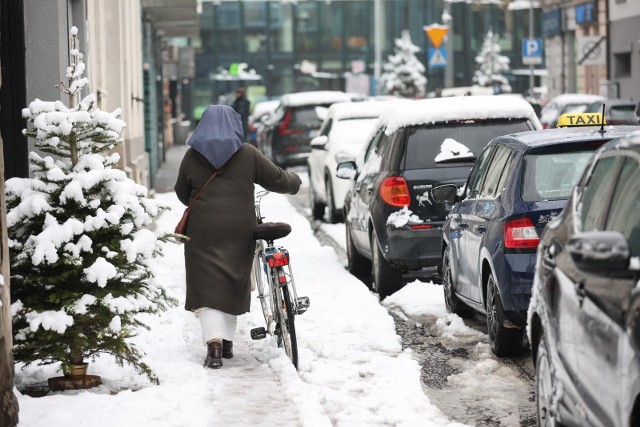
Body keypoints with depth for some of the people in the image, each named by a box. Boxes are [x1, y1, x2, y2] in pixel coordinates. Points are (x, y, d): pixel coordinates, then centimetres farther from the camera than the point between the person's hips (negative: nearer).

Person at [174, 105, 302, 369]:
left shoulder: (192, 156, 4)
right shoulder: (247, 154, 2)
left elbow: (182, 193, 15)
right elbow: (277, 180, 8)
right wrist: (294, 182, 29)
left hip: (203, 231, -1)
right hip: (239, 230, 1)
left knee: (208, 285, -1)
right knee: (234, 283, 15)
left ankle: (214, 342, -18)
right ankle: (227, 341, 20)